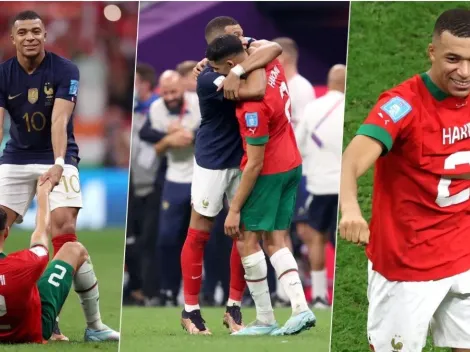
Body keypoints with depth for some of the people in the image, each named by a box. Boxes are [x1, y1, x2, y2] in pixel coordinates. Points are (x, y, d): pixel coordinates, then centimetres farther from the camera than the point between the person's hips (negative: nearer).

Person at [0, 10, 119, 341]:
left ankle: (94, 323, -14)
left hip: (56, 159, -4)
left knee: (65, 232, -18)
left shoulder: (64, 70, -12)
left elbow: (59, 119, -25)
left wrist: (58, 163, -39)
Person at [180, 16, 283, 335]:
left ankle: (234, 307, 19)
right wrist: (254, 63, -21)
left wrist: (238, 71, -33)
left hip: (244, 159, 6)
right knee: (199, 235, 5)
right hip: (214, 161, -6)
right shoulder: (209, 78, -24)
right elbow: (255, 91, -36)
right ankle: (191, 309, 13)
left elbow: (274, 49, -23)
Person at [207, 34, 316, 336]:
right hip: (293, 164, 9)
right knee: (276, 241, 10)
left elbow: (255, 163, -24)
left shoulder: (253, 102, -28)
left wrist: (235, 209, -19)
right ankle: (301, 308, -3)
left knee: (248, 240, 0)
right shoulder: (272, 66, -5)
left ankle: (265, 320, 0)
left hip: (269, 172, -9)